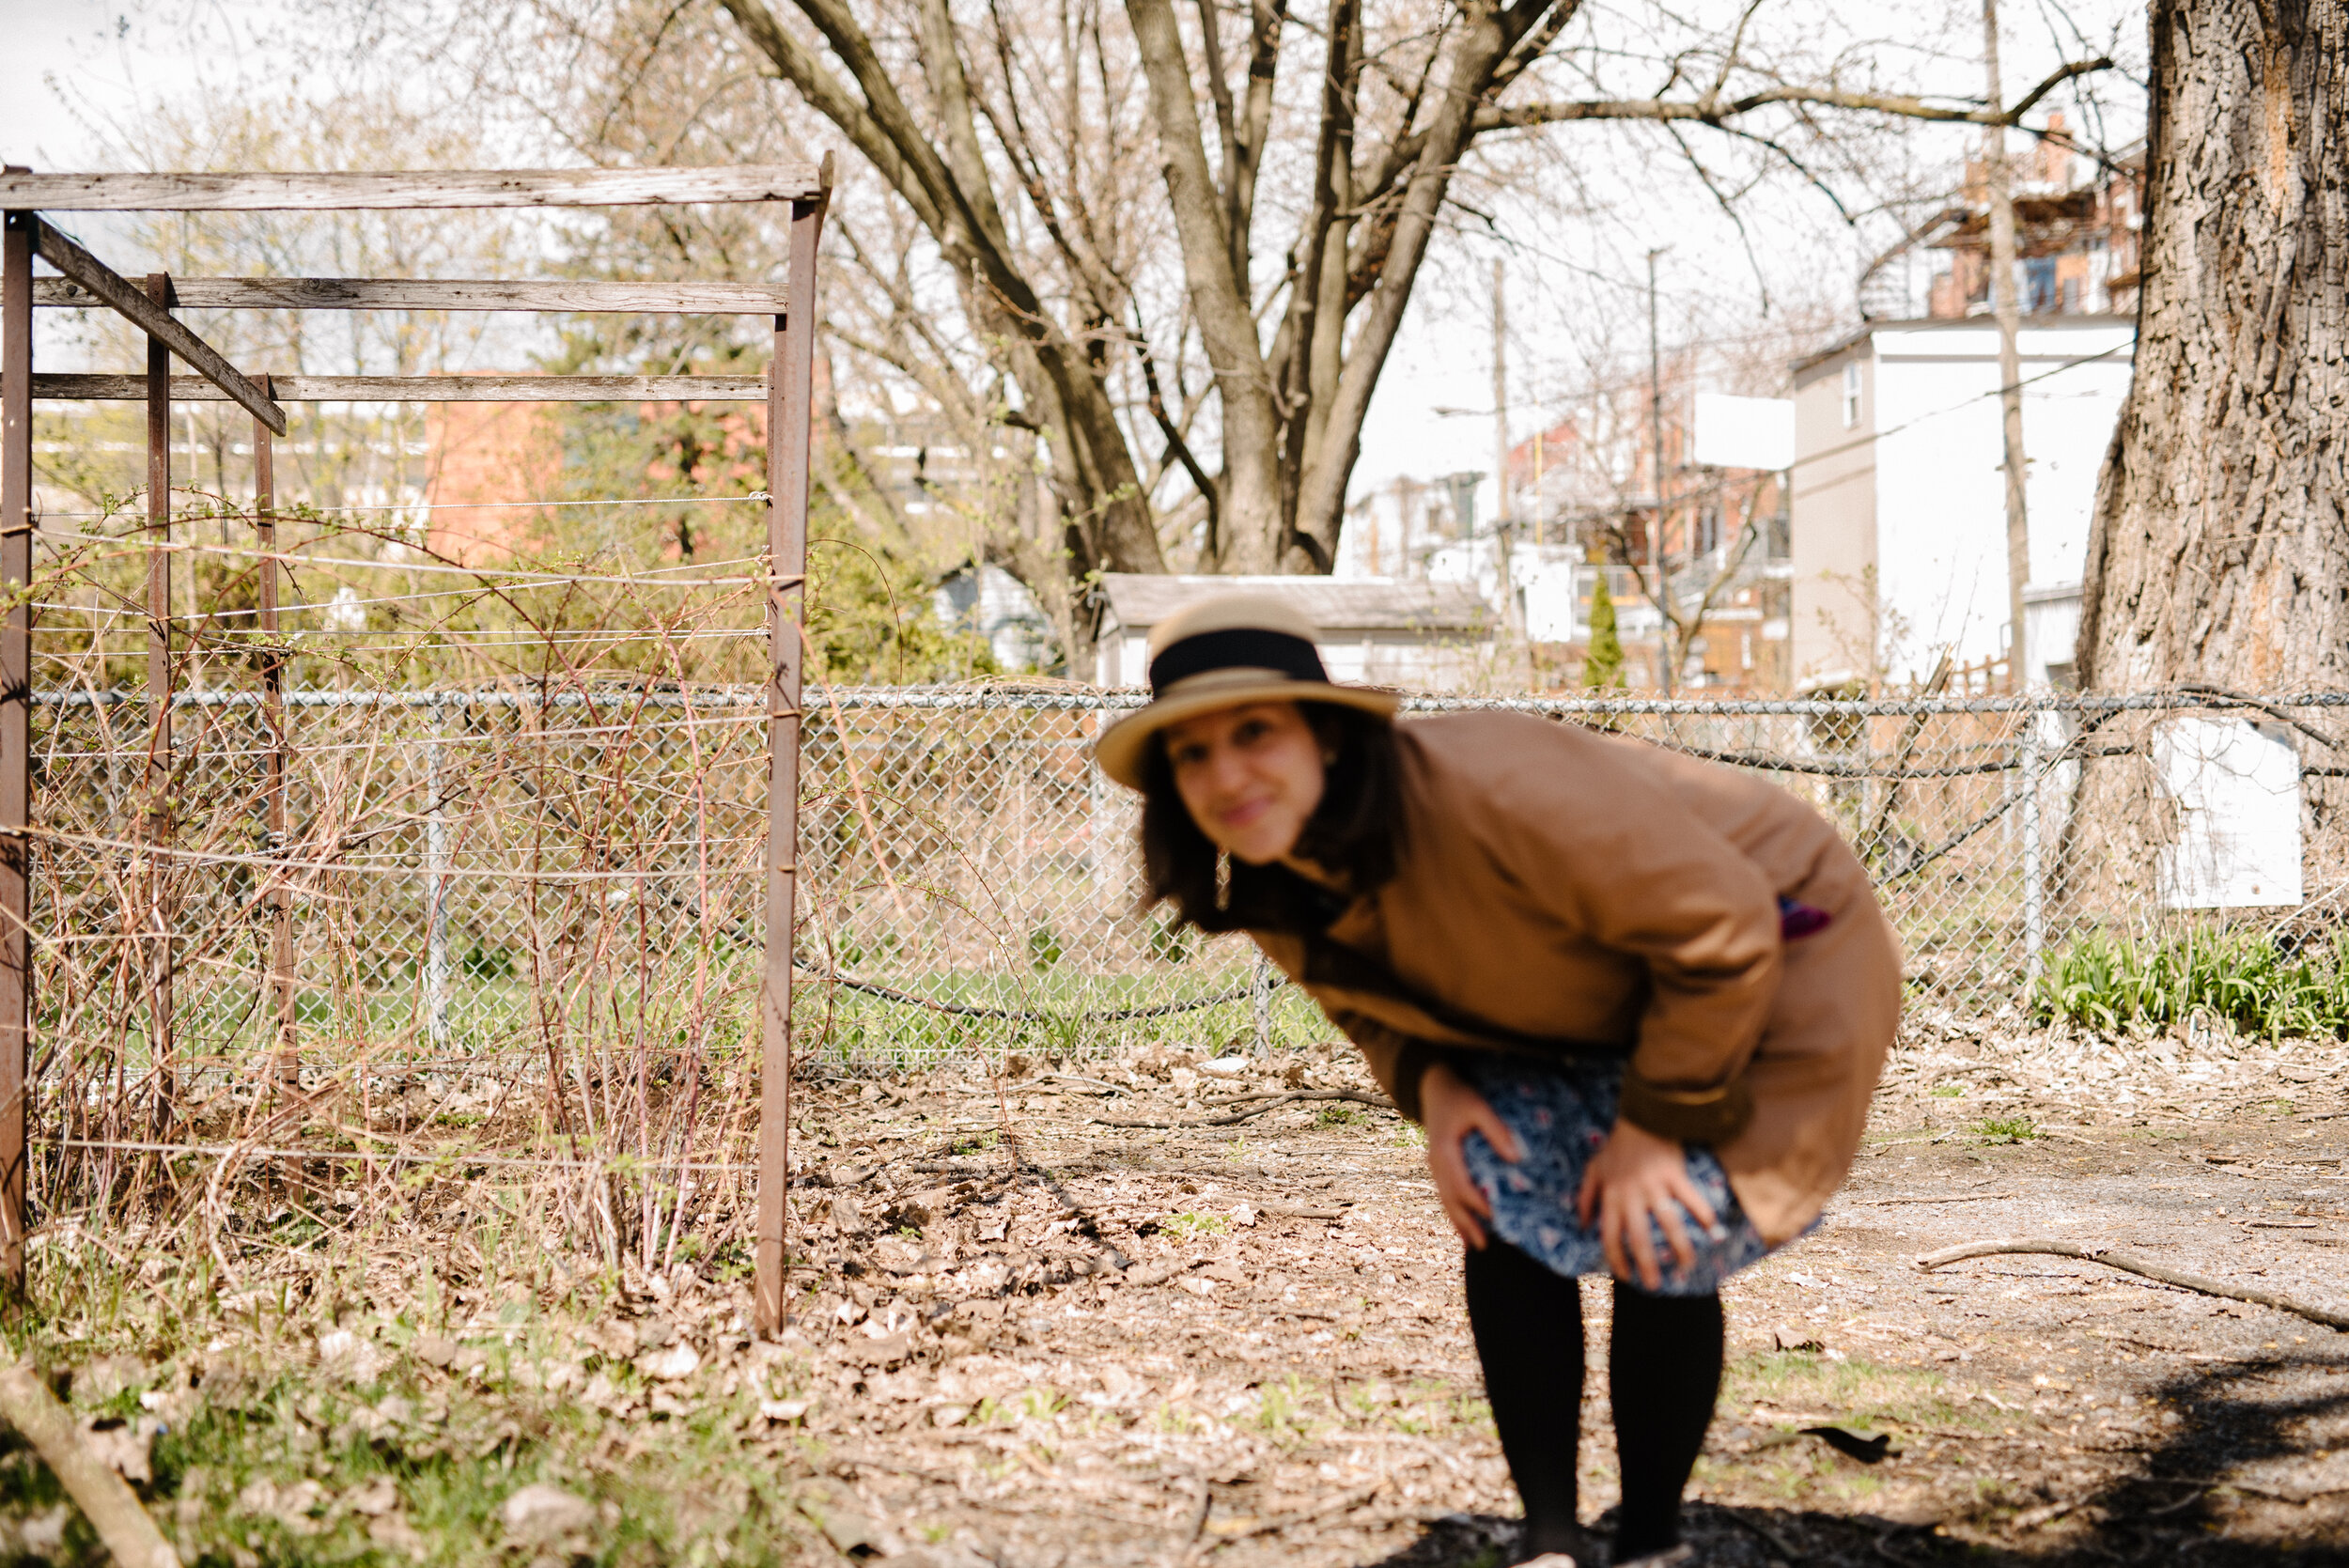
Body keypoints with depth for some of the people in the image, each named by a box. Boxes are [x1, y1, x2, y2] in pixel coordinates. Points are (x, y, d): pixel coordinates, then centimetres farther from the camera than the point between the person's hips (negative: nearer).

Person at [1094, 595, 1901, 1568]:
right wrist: (1430, 1081, -13)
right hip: (1599, 1006, 7)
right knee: (1499, 1201, -10)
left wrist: (1656, 1121, -24)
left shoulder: (1486, 792, -39)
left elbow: (1723, 930, -31)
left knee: (1660, 1241, -18)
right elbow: (1370, 1002, 9)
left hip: (1776, 955, -7)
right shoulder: (1269, 894, -13)